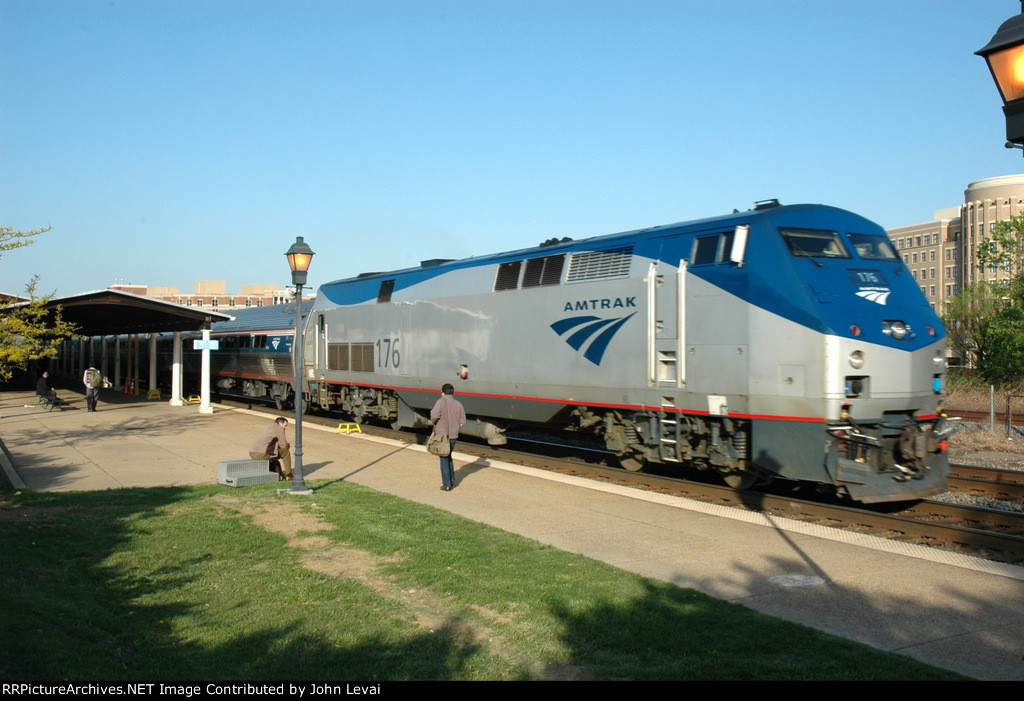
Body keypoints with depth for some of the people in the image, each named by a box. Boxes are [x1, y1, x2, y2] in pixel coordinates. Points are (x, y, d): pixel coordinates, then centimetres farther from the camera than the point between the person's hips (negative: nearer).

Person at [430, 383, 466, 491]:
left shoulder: (441, 402, -11)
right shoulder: (458, 404, 4)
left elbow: (434, 415, -25)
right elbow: (462, 422, 3)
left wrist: (434, 422, -5)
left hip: (442, 435, -5)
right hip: (454, 435, 5)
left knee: (444, 459, 4)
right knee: (449, 457, 25)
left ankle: (447, 485, 7)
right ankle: (452, 480, 27)